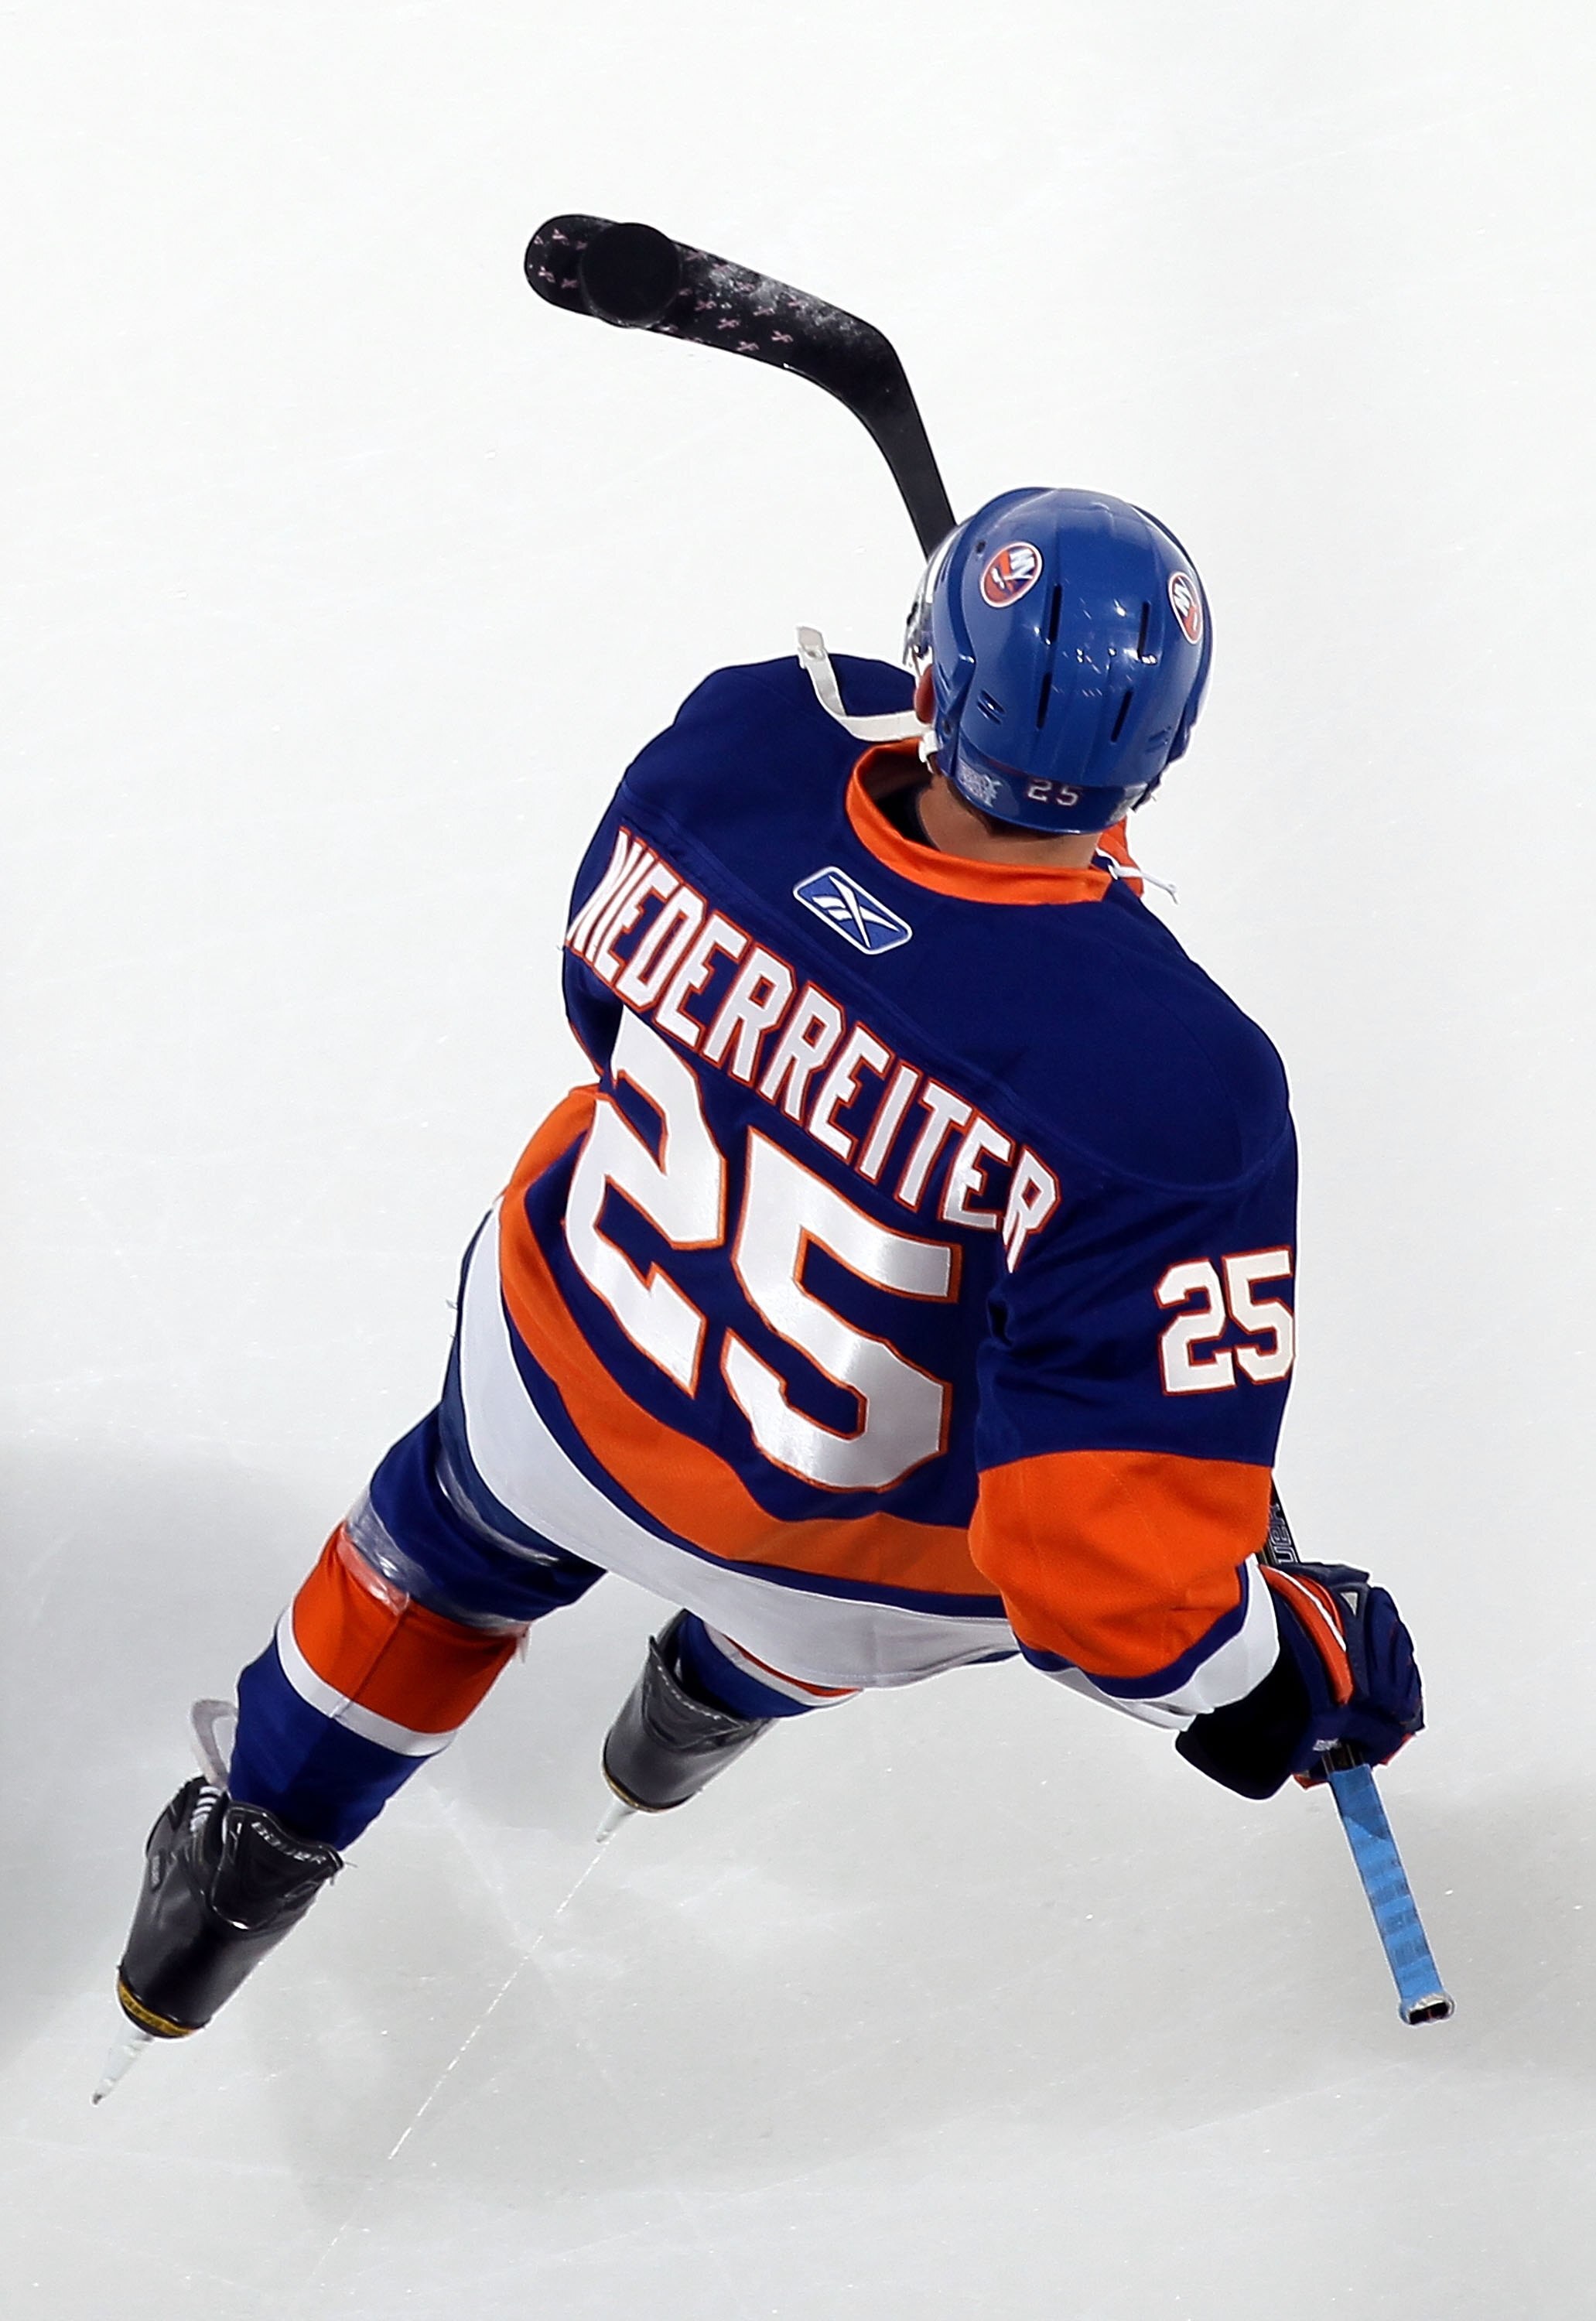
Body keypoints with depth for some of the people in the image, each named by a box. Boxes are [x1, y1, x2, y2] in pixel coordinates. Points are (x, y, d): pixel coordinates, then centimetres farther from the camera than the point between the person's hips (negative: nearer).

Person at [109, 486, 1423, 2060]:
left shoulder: (735, 745, -26)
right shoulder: (1170, 1086, -39)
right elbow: (1112, 1543, -35)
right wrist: (1289, 1672, -17)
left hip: (561, 1368, 3)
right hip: (847, 1546, -3)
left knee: (456, 1543, 38)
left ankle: (245, 1853, 59)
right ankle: (721, 1698, 69)